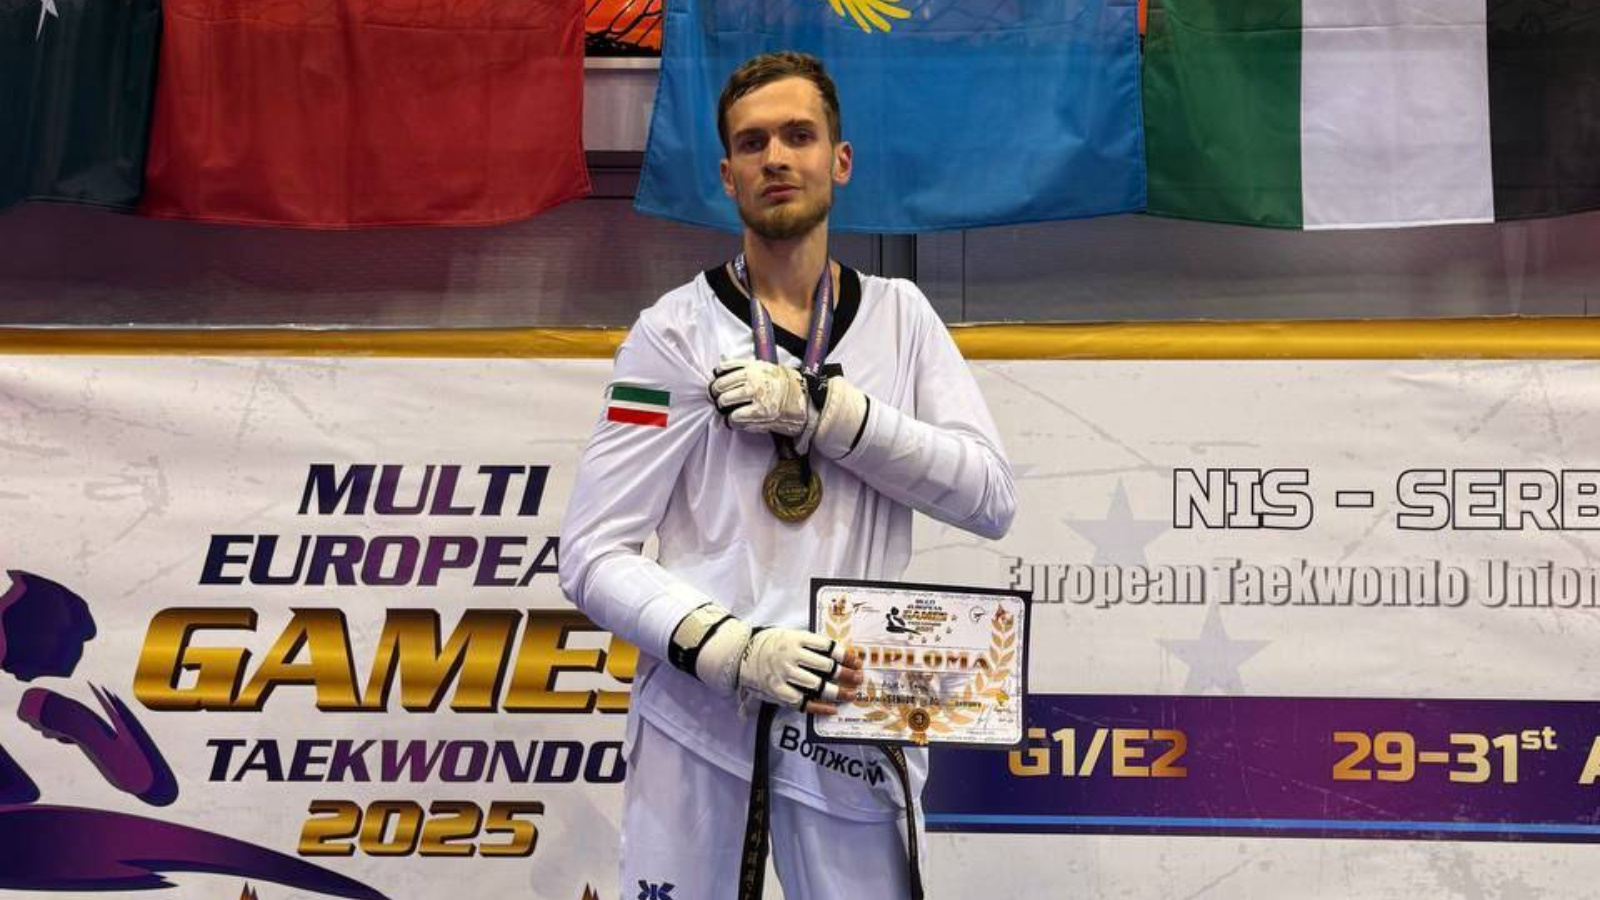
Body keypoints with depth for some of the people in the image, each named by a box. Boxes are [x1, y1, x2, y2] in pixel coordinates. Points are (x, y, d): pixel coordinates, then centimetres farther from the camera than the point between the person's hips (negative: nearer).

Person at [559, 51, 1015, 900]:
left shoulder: (899, 314, 7)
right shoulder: (674, 332, -2)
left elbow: (990, 498, -4)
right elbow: (592, 555, -5)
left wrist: (820, 407, -14)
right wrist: (728, 650, -21)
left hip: (850, 722, 2)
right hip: (695, 719, -2)